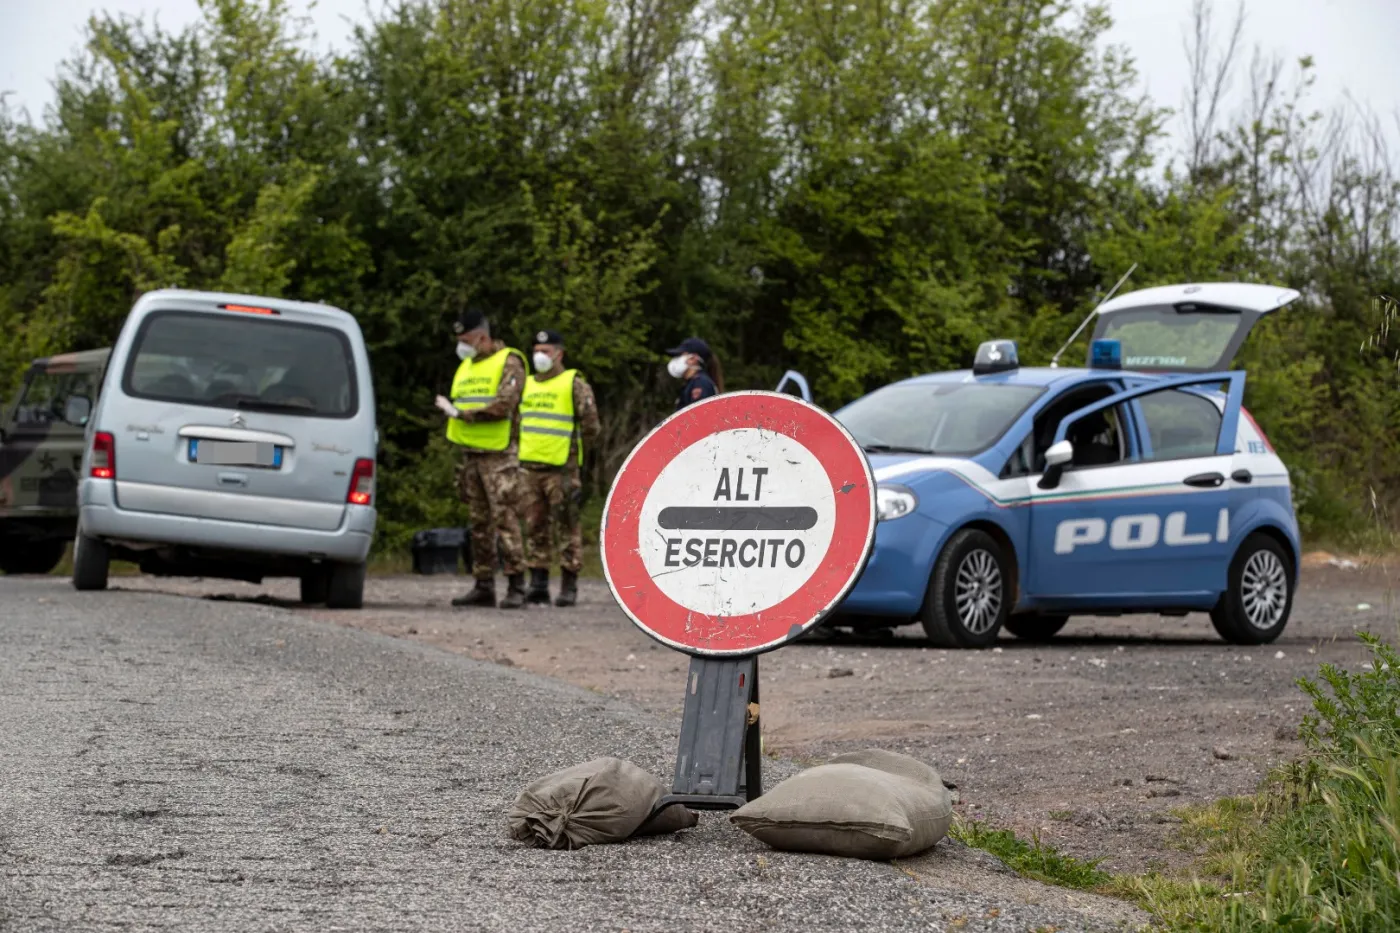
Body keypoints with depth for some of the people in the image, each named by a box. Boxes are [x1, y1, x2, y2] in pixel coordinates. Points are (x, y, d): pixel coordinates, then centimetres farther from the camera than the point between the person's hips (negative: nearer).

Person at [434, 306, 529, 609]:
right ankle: (483, 586, 11)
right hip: (471, 455, 8)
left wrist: (460, 413, -13)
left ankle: (516, 586, -10)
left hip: (499, 456, -8)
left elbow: (503, 405, -18)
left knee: (505, 519, -11)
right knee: (479, 523, 8)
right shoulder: (466, 367, 18)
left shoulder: (508, 362, -6)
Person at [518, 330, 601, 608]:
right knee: (535, 528, 7)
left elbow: (591, 426, -3)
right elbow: (516, 420, 26)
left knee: (567, 527, -3)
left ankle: (569, 586, 0)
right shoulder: (526, 385, 16)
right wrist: (519, 449, 16)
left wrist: (571, 448, 3)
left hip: (561, 469, -6)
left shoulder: (575, 384, -2)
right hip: (529, 467, 6)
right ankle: (538, 585, 11)